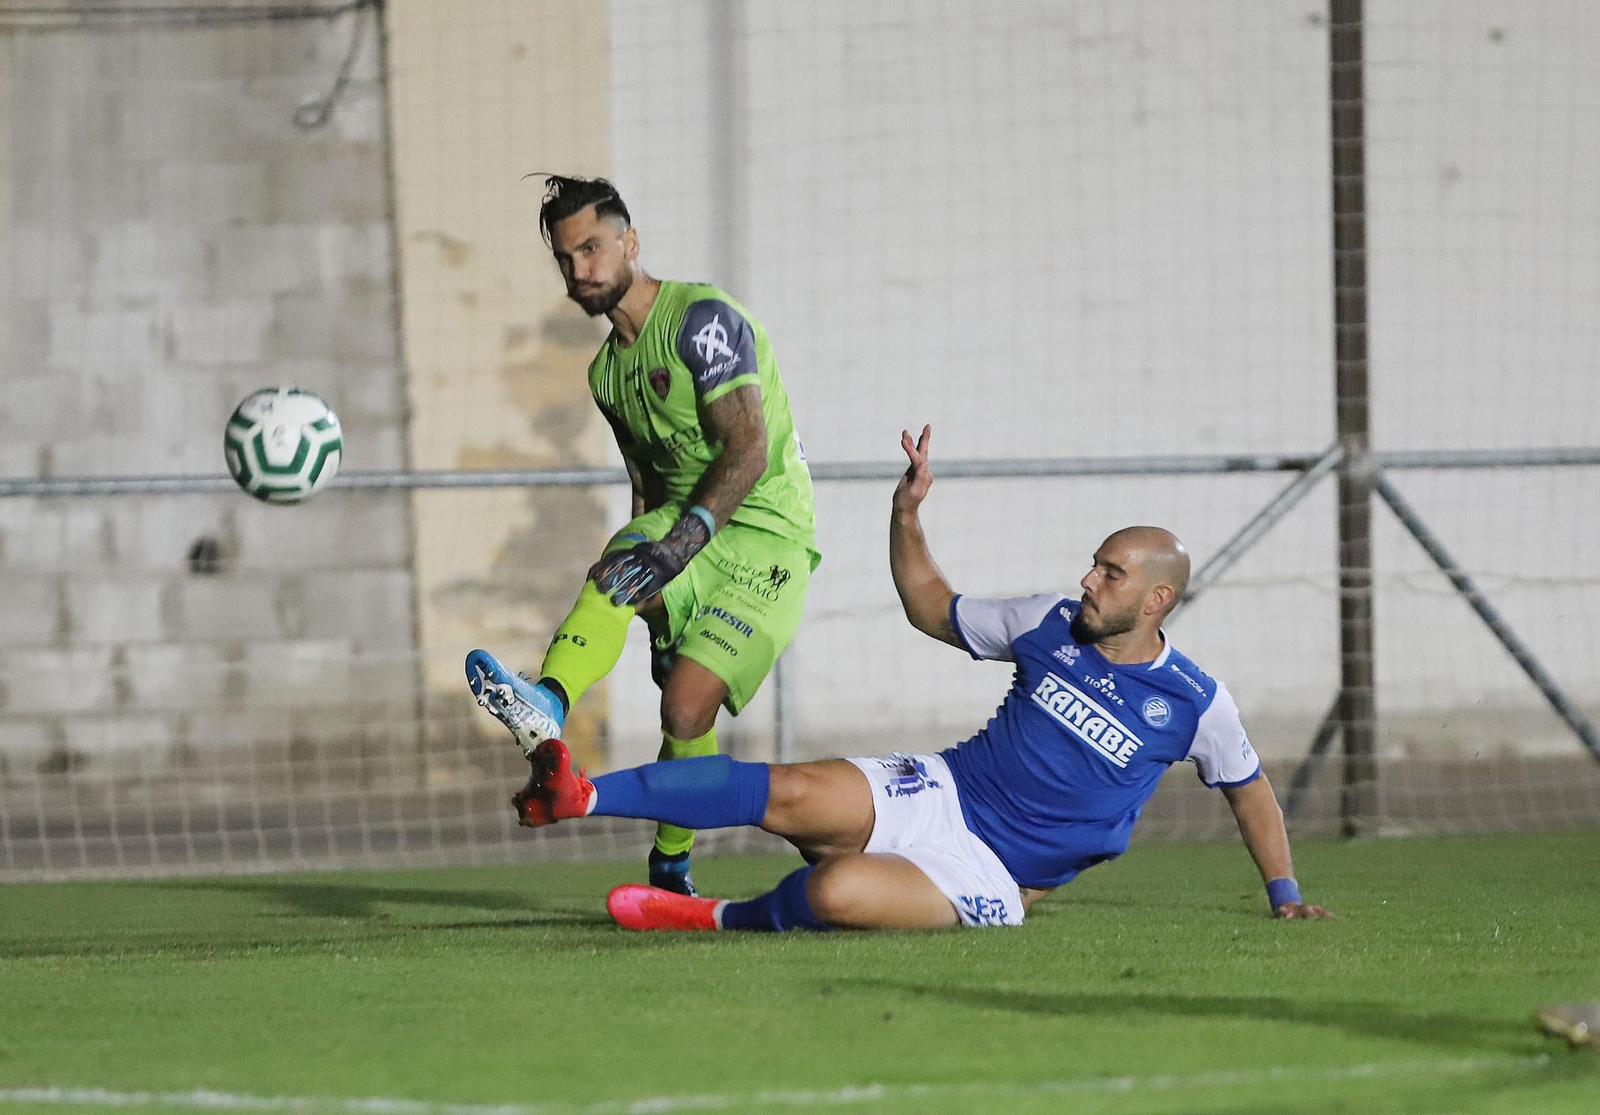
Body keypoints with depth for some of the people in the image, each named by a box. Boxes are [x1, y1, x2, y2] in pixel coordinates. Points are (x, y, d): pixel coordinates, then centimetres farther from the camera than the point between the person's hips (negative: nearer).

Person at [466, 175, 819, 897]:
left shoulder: (702, 320, -12)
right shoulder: (608, 371, 14)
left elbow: (749, 450, -20)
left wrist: (682, 541, -30)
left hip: (765, 533, -6)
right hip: (680, 525, 6)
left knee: (687, 708, -19)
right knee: (615, 573, -29)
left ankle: (670, 869, 0)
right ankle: (547, 707, -53)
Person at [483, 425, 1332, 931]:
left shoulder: (1194, 705, -3)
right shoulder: (1054, 625, 6)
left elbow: (1248, 787, 14)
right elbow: (933, 610, 18)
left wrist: (1285, 894, 17)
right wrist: (907, 516, 5)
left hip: (991, 879, -4)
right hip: (938, 797, 4)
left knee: (836, 891, -34)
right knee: (793, 795, -24)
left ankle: (727, 918, -7)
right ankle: (578, 795, -30)